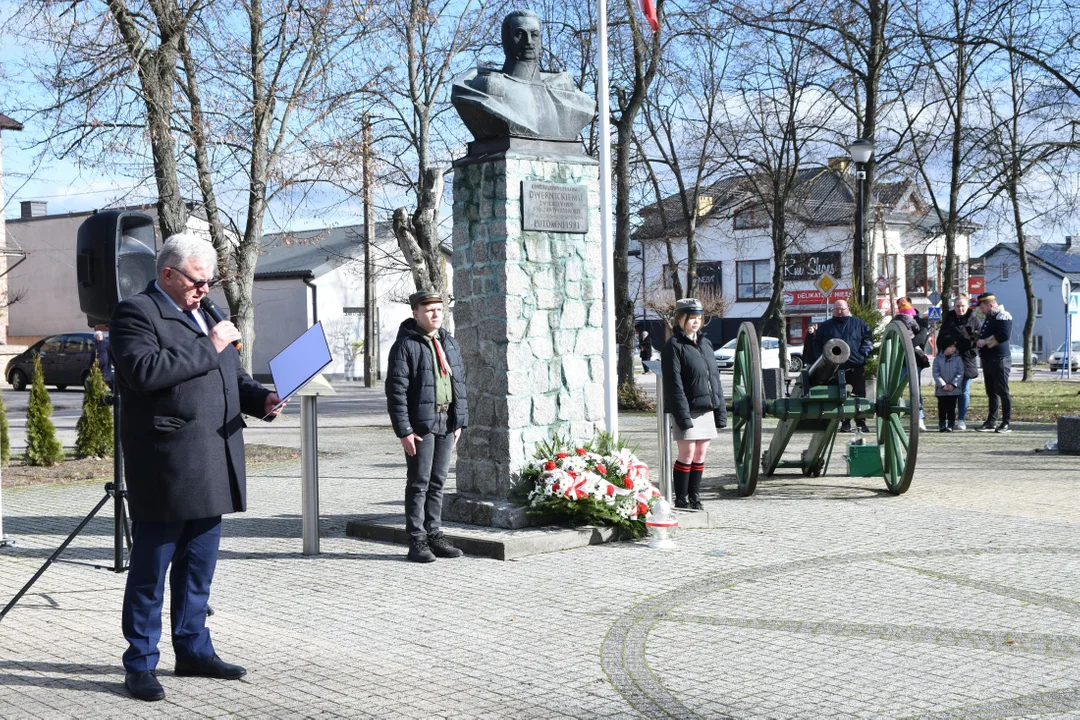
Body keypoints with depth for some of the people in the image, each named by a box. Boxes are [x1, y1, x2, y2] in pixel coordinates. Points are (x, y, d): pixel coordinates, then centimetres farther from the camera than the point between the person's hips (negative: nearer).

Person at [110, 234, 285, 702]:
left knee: (198, 569, 15)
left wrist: (261, 399, 3)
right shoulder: (135, 313, -6)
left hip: (210, 469, 8)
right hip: (165, 470, -8)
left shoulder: (202, 317, 20)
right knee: (150, 571, 0)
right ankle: (141, 664, 8)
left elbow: (233, 377, 24)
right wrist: (209, 348, -18)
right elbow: (144, 371, -23)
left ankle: (194, 650, 26)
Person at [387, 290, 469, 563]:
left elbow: (460, 384, 18)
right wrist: (404, 431, -16)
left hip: (446, 423, 6)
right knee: (419, 483, -1)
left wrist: (459, 422, 12)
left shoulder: (449, 343, 14)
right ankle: (417, 541, 4)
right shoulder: (405, 345, -8)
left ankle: (434, 535, 19)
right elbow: (396, 391, -12)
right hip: (420, 425, -6)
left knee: (438, 482, 11)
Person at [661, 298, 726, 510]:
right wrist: (682, 415, -19)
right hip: (687, 409, -7)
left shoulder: (706, 344, 16)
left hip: (707, 409, 7)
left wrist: (720, 410, 11)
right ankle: (681, 500, 3)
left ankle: (695, 498, 16)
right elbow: (674, 384, -13)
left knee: (701, 455, 9)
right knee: (687, 454, -6)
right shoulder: (674, 346, -7)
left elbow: (715, 378, 17)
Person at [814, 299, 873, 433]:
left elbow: (868, 339, 11)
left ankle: (861, 422, 7)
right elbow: (817, 343, 17)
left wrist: (863, 353, -4)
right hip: (835, 367, 1)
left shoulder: (858, 324, 11)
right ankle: (845, 423, 4)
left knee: (859, 394, 1)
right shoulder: (825, 326, 14)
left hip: (857, 366, 0)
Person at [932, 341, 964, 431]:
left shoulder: (958, 359, -2)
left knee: (951, 408, 3)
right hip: (941, 390, 0)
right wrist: (943, 385, -15)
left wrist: (953, 384, -13)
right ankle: (942, 425, 11)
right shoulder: (938, 359, -3)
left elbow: (960, 373, -4)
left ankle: (951, 425, 9)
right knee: (942, 408, 5)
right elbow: (936, 373, -6)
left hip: (954, 389, 0)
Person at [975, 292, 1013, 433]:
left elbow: (1004, 335, -24)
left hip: (1000, 360, -10)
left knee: (1002, 392, -6)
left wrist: (985, 341, -18)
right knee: (991, 393, 12)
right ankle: (991, 422, 16)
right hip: (987, 360, 10)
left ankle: (1006, 423, -2)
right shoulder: (987, 318, 19)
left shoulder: (1003, 317, -11)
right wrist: (978, 340, 7)